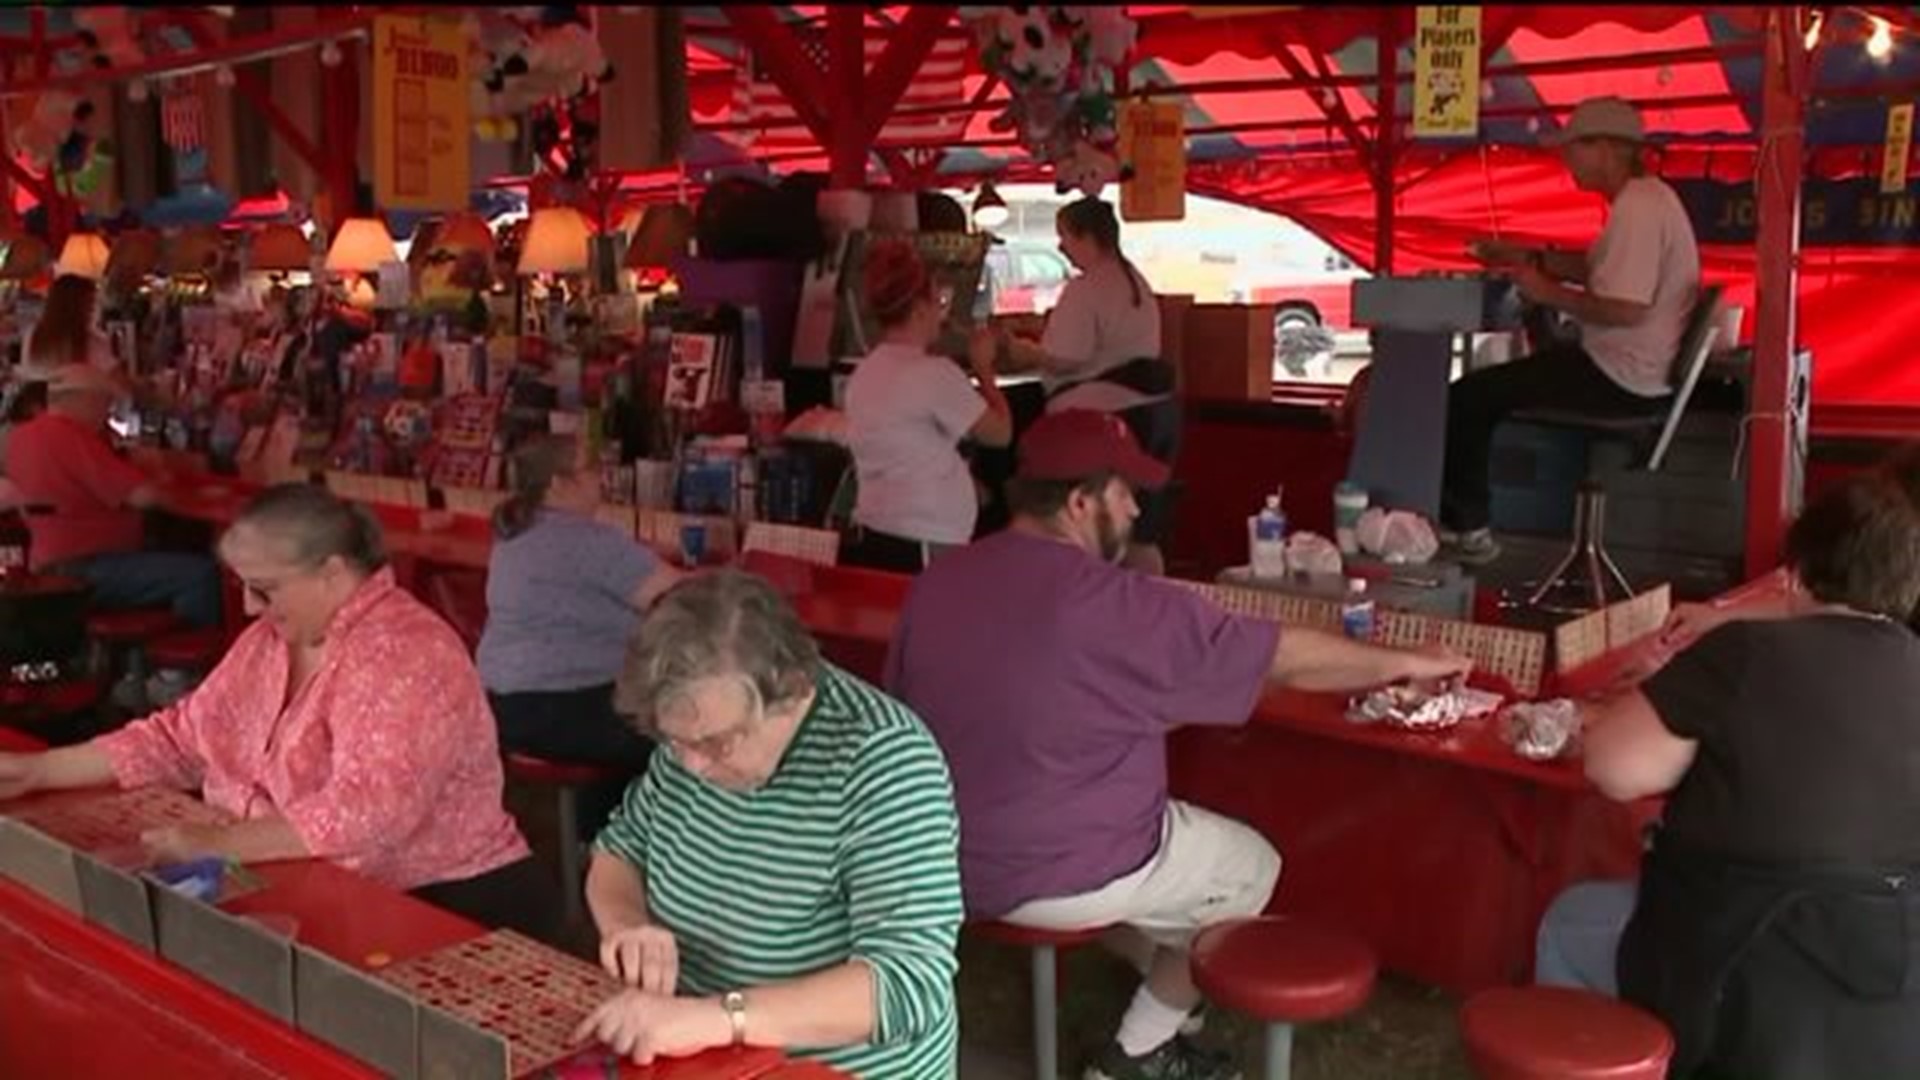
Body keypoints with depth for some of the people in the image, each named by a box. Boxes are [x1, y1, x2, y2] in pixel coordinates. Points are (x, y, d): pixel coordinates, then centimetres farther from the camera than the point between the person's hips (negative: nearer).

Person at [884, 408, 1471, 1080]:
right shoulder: (1117, 604, -22)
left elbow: (904, 711, 9)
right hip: (1055, 878, -7)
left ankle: (1167, 995, 31)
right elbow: (1284, 656, -14)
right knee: (1252, 866, 17)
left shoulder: (938, 580, -3)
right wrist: (1405, 664, 2)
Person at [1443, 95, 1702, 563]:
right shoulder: (1645, 197, 12)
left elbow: (1627, 308, -28)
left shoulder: (1637, 208, -21)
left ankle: (1468, 528, 6)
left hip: (1621, 379, -11)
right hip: (1632, 370, 11)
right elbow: (1601, 270, 21)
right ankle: (1460, 515, 25)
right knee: (1488, 386, 21)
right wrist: (1528, 258, 11)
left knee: (1464, 399, -7)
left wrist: (1549, 293, -17)